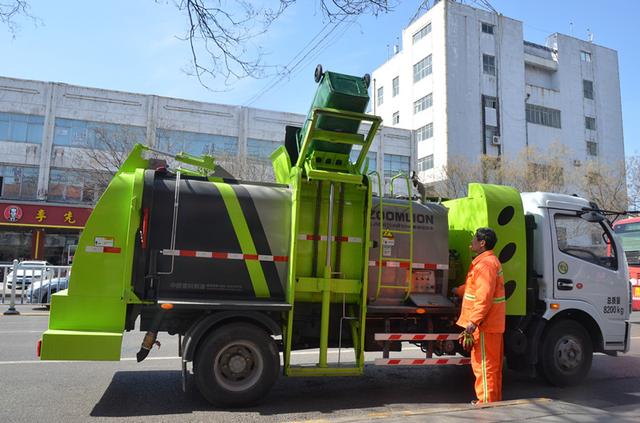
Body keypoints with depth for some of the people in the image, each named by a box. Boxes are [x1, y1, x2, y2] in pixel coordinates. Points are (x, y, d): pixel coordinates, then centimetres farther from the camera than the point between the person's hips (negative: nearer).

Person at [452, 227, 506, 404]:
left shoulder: (485, 263, -18)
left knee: (484, 364, -2)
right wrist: (456, 291, 38)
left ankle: (486, 401, 5)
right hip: (494, 323, 11)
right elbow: (474, 287, 29)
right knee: (493, 364, 17)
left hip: (484, 324, -11)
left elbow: (484, 296, -26)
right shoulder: (490, 260, 17)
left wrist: (474, 320, -26)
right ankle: (495, 399, 27)